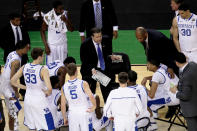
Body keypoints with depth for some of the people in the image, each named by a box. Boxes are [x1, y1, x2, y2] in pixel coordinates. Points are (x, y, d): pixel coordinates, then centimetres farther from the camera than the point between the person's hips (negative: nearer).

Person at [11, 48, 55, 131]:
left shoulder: (24, 67, -2)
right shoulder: (43, 70, -19)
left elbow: (13, 82, 4)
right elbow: (49, 88, -28)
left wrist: (26, 87, 9)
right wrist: (47, 93, -6)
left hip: (28, 101, 6)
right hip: (40, 102, -6)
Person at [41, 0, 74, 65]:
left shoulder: (65, 14, -6)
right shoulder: (48, 16, -15)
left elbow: (71, 30, -3)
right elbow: (42, 31, -3)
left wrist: (66, 21, -22)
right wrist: (46, 46, -8)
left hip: (63, 45, 3)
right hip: (51, 45, -3)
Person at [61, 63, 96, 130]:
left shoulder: (64, 87, 0)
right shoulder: (83, 84, -11)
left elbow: (63, 105, 3)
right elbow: (91, 97, -23)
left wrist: (64, 118, 14)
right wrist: (94, 106, -5)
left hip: (72, 115, 3)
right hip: (84, 113, -3)